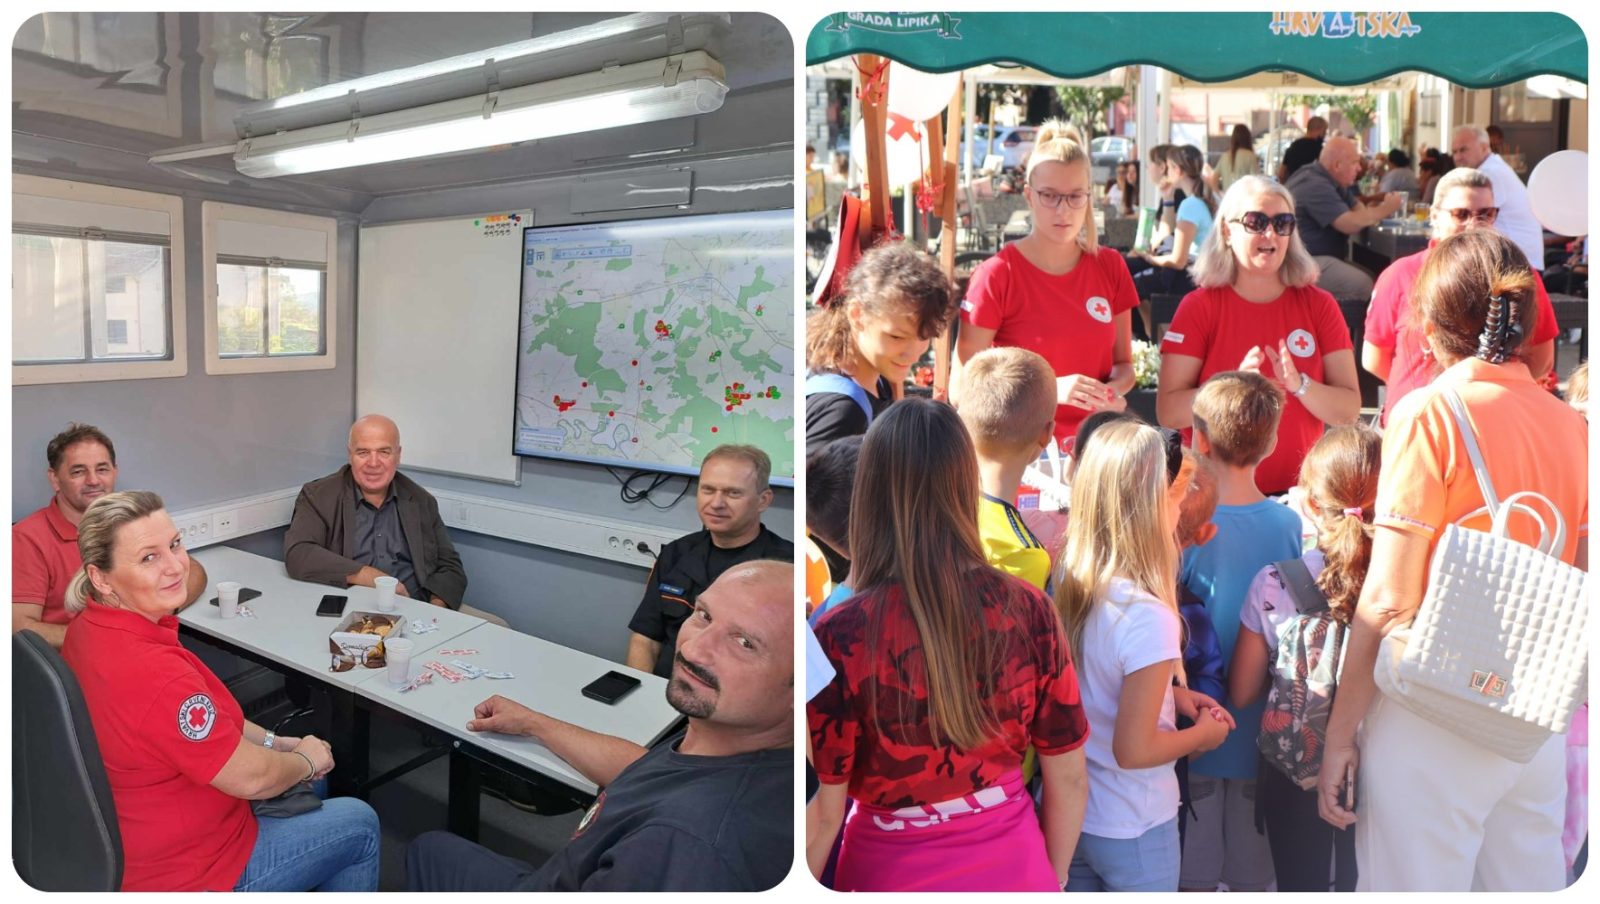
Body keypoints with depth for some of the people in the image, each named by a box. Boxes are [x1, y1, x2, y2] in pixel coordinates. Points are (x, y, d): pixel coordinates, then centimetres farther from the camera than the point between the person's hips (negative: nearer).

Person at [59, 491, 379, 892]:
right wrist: (307, 760, -5)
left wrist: (276, 741, 4)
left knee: (309, 783, 27)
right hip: (181, 874, -9)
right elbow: (250, 778, -25)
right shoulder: (154, 673, -37)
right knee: (360, 823, 9)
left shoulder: (91, 627, -6)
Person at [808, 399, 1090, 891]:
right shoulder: (1028, 609, -14)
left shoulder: (842, 635, -23)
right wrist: (1052, 877, 14)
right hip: (1012, 864, 3)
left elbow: (823, 813, -14)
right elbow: (1069, 778, -3)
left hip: (895, 871, -2)